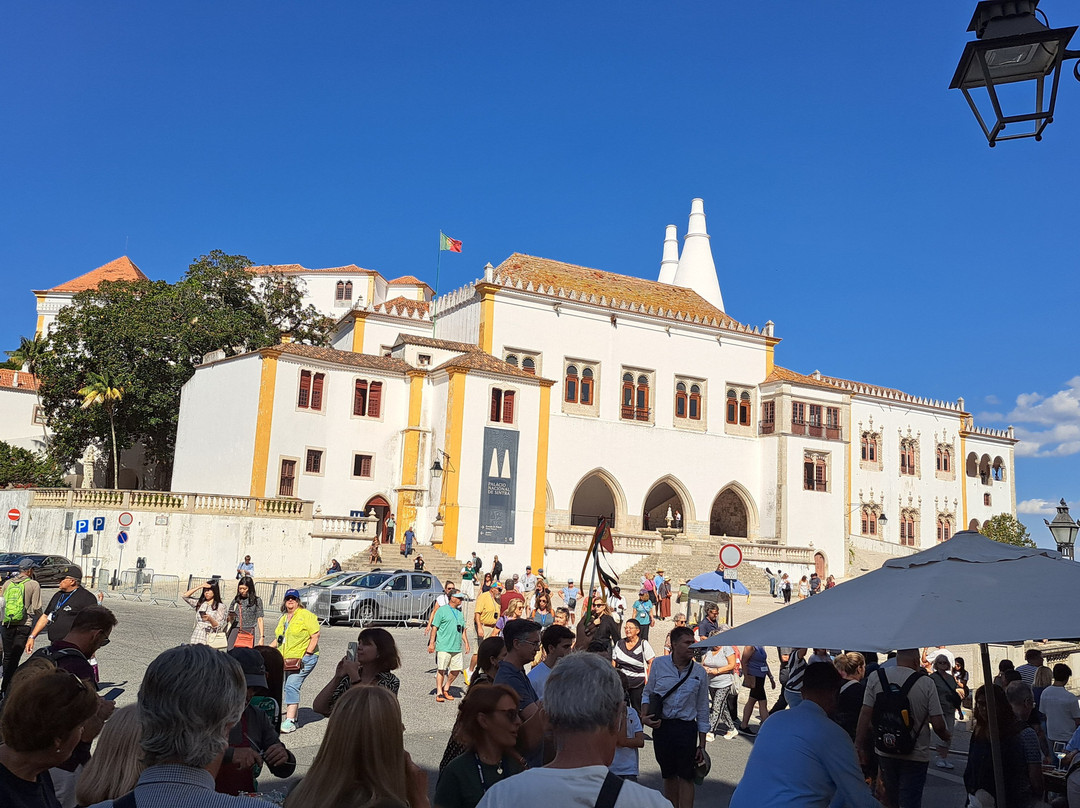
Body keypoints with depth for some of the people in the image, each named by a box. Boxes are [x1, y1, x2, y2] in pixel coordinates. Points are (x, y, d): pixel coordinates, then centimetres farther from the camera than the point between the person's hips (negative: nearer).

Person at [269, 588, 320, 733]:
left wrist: (306, 655, -16)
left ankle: (290, 722, -19)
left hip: (304, 658, -8)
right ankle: (293, 718, 21)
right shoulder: (283, 618, 17)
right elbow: (279, 639, 25)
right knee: (290, 687, 11)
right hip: (287, 660, 8)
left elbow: (315, 637, -10)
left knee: (292, 686, -17)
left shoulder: (306, 615, -7)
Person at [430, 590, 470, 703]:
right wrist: (431, 643, -9)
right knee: (441, 670, -3)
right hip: (443, 647, -6)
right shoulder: (442, 610, -3)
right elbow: (434, 627, -5)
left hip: (457, 647, 6)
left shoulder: (460, 612, 18)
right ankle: (439, 693, 7)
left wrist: (466, 643, 18)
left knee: (456, 669, 4)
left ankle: (446, 689, 22)